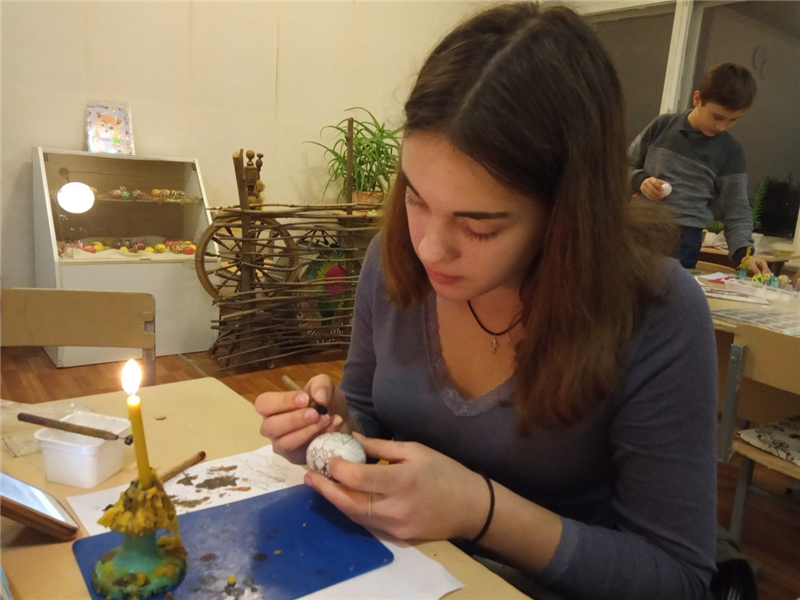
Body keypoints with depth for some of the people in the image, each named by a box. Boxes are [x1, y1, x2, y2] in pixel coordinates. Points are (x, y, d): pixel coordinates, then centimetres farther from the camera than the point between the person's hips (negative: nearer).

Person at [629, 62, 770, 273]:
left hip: (683, 239, -2)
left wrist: (744, 252, -13)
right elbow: (626, 165, 12)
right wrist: (640, 181, -10)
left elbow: (736, 210, 2)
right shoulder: (663, 125, 3)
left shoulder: (730, 152, 1)